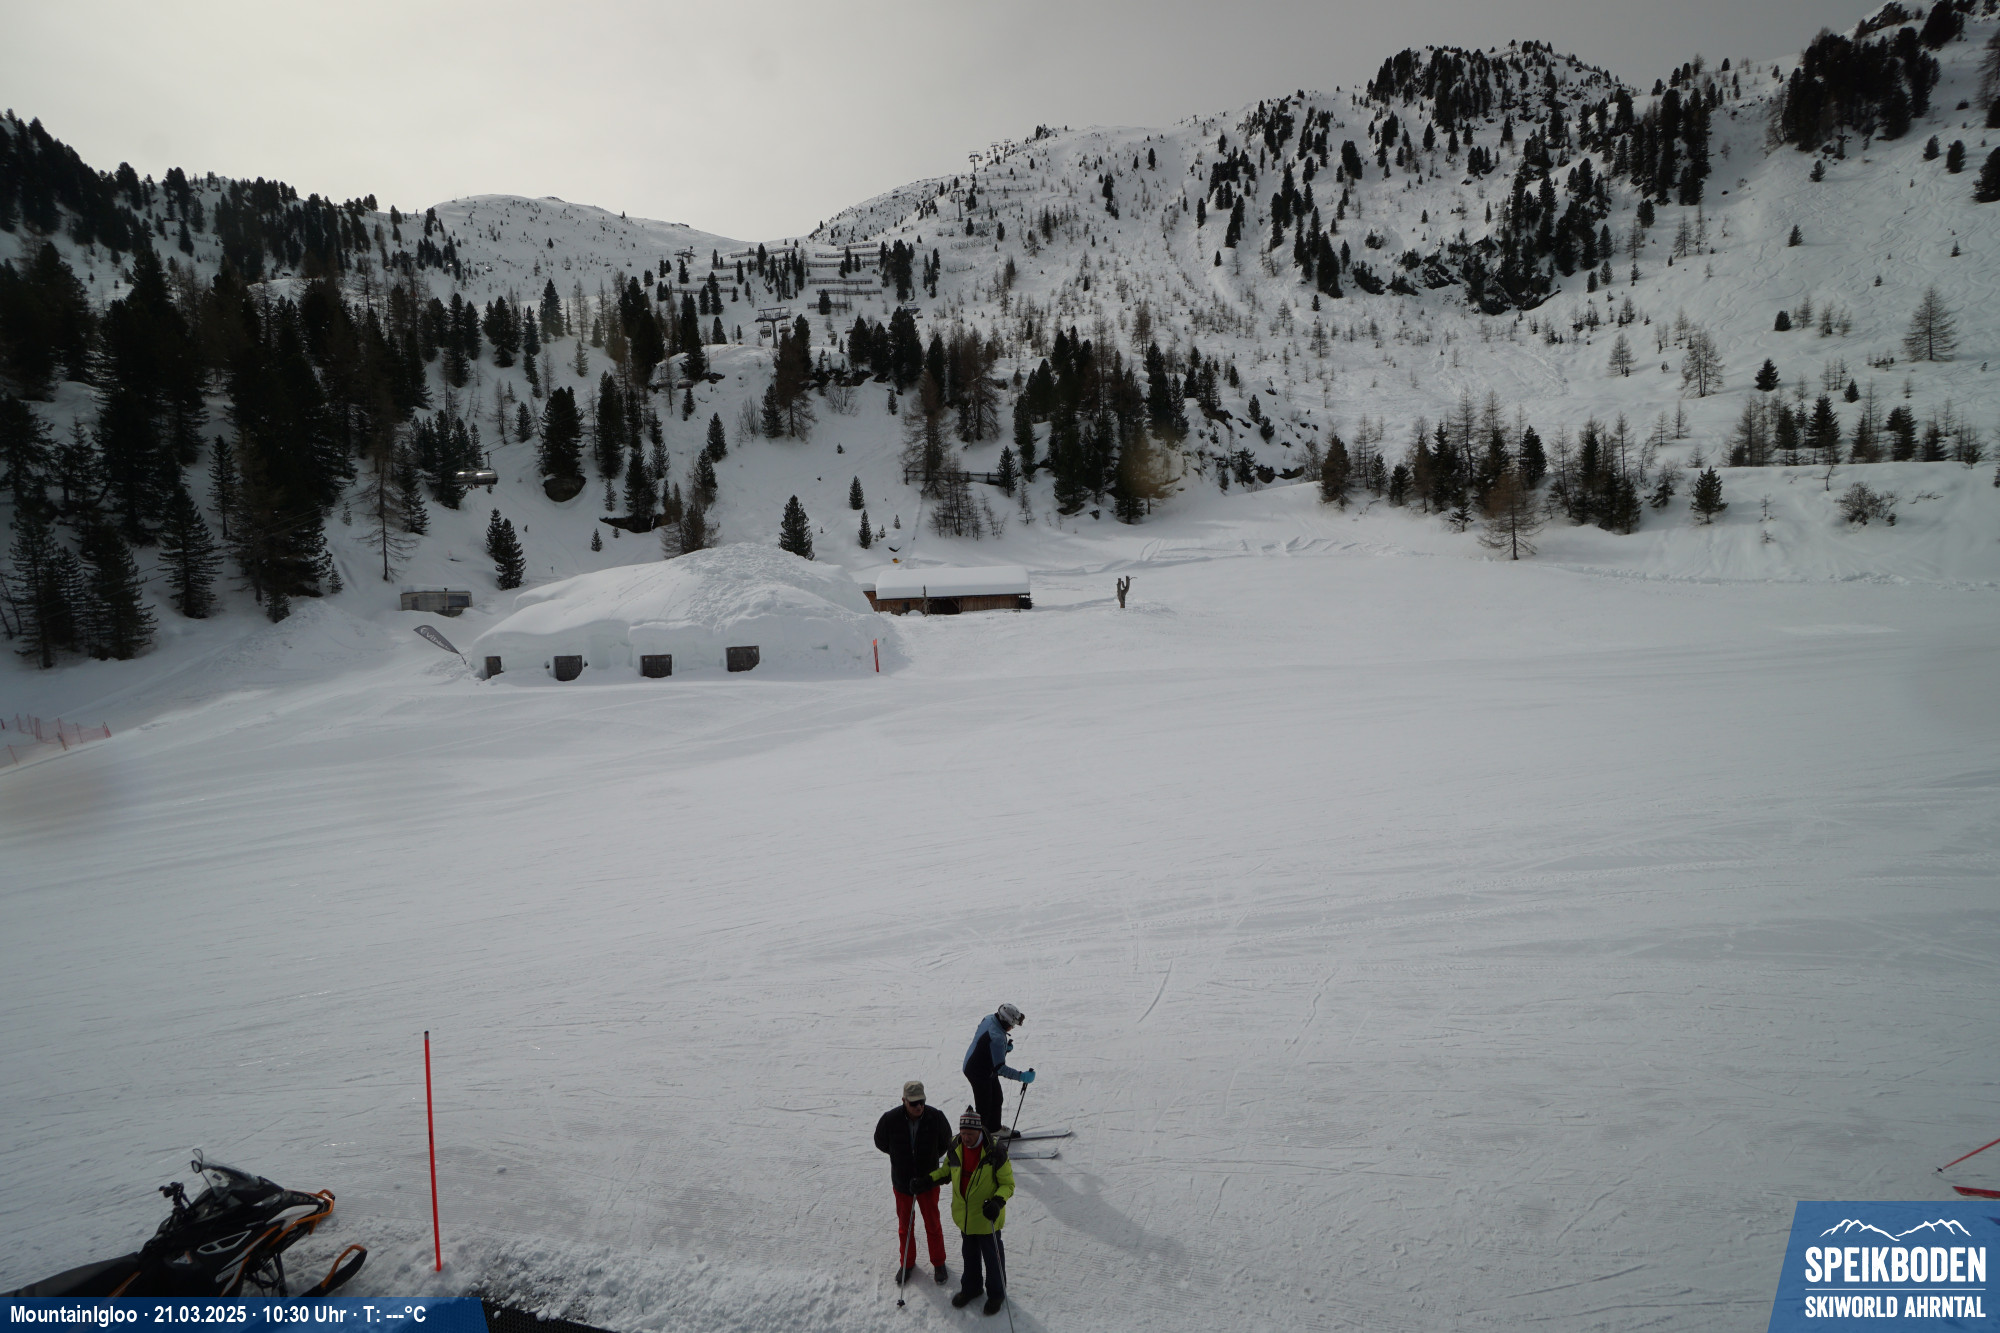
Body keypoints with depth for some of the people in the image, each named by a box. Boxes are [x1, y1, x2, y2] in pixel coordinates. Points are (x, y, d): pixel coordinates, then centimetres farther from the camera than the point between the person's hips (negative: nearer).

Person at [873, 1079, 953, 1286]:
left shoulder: (936, 1118, -21)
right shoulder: (890, 1119, -22)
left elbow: (945, 1143, 0)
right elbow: (881, 1142, 0)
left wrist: (929, 1158, 4)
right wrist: (901, 1157, 5)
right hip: (902, 1182, 1)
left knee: (933, 1225, 12)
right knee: (904, 1225, 17)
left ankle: (938, 1263, 33)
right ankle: (907, 1263, 39)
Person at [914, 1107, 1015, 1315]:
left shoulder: (995, 1151, -24)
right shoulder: (956, 1148, -9)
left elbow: (1008, 1184, -15)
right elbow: (946, 1169, 11)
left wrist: (997, 1202, -33)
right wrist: (927, 1179, -3)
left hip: (987, 1217, -5)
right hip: (964, 1215, 5)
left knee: (992, 1255, 12)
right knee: (969, 1253, 23)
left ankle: (996, 1293, 36)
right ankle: (971, 1288, 46)